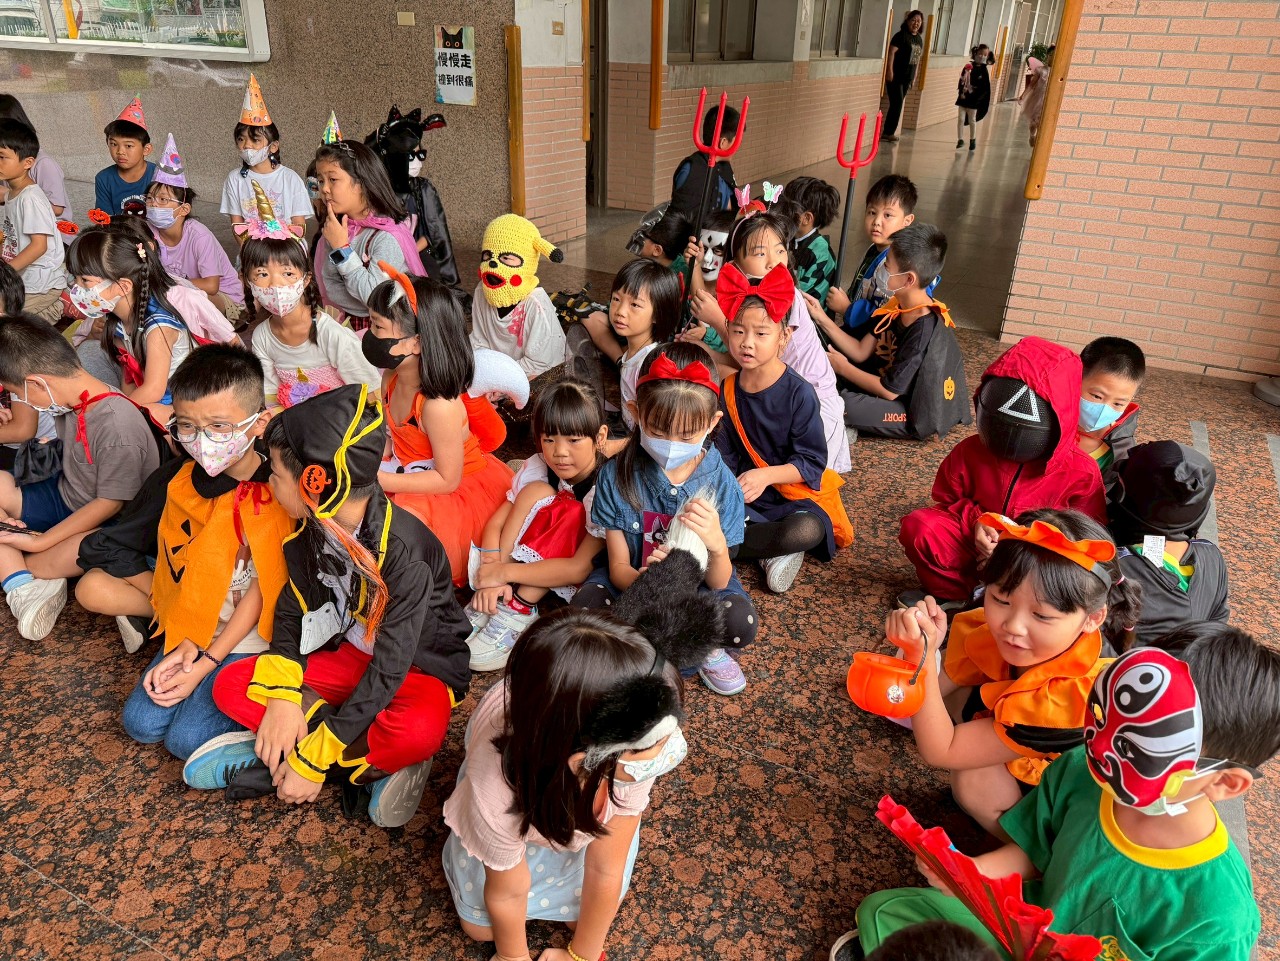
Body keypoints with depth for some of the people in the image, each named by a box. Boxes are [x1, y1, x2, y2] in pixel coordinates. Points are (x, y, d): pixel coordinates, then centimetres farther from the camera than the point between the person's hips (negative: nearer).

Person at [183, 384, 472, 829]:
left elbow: (390, 667, -27)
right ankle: (372, 763, -17)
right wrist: (282, 696, -15)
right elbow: (290, 612, 3)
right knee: (231, 686, -12)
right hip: (349, 653, 7)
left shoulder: (404, 551, -29)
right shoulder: (310, 531, -7)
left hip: (417, 667, -7)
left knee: (419, 731, -40)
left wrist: (315, 760, -25)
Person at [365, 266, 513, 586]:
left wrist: (379, 480, -26)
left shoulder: (439, 405, -32)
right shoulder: (392, 378, -7)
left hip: (462, 491, -8)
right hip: (408, 471, 8)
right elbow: (391, 438, 6)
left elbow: (448, 479, -24)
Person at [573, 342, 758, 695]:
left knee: (741, 622, -31)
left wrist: (717, 545, -38)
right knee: (585, 609, -30)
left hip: (697, 588, -1)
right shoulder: (616, 475, -14)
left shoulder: (721, 484, -15)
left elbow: (718, 583, -14)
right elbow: (618, 567, -11)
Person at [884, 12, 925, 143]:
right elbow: (891, 52, -16)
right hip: (895, 76, -7)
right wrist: (889, 70, -23)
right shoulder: (901, 35, -8)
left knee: (897, 105, 8)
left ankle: (888, 132, 13)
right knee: (897, 103, -11)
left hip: (907, 77, 7)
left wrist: (914, 76, 17)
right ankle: (888, 132, -4)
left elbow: (917, 58, 19)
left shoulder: (919, 39, 14)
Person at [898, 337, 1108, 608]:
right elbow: (948, 500, 10)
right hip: (976, 547, 2)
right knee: (917, 525, -22)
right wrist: (974, 521, -14)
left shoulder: (1081, 473, -12)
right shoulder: (971, 451, -5)